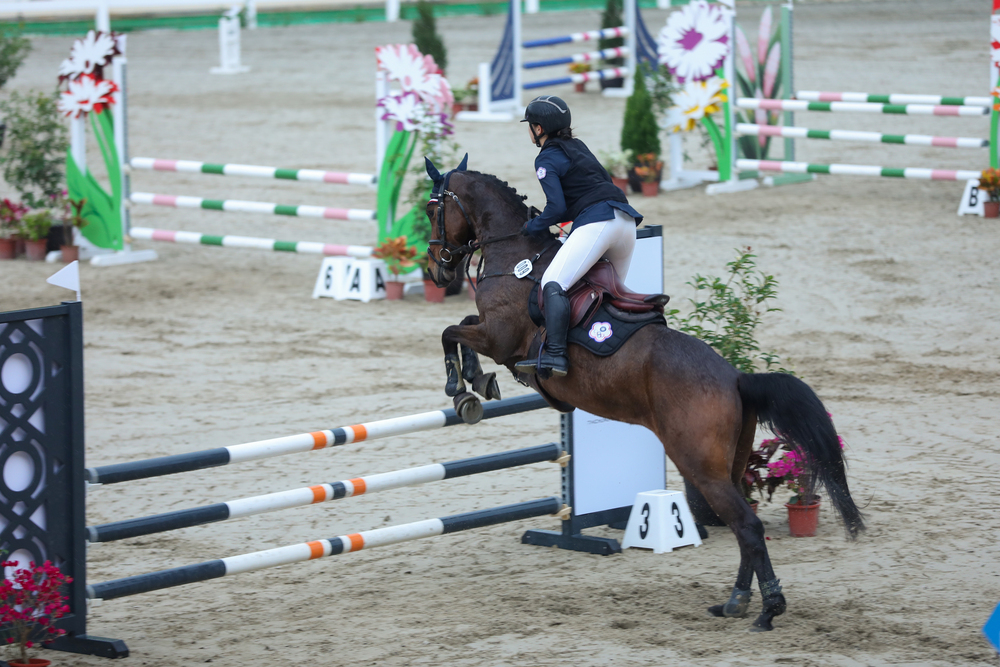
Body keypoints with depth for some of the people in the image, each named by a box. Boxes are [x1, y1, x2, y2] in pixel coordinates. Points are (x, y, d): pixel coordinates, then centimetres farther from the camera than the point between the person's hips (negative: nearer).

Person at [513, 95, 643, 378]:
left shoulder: (546, 159, 1)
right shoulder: (578, 146, 26)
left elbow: (558, 207, -10)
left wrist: (534, 226, 8)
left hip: (596, 222, -9)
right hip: (626, 220, 9)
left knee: (553, 283, -18)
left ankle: (555, 355, -34)